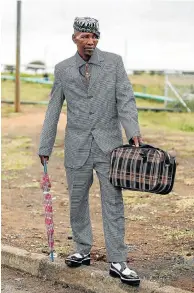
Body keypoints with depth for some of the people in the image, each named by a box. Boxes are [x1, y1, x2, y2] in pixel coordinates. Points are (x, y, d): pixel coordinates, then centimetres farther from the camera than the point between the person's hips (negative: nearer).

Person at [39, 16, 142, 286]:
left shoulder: (114, 62, 1)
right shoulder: (63, 69, 5)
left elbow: (125, 99, -7)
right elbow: (53, 110, 9)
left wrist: (133, 130, -22)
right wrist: (45, 146, 9)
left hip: (108, 145, -2)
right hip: (77, 147, 2)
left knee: (113, 202, -2)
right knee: (77, 201, 11)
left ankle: (117, 262, 2)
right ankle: (82, 251, 27)